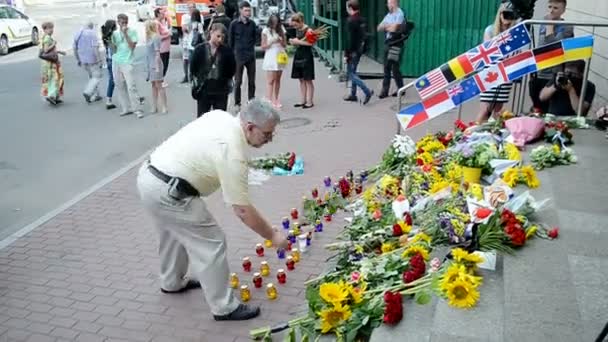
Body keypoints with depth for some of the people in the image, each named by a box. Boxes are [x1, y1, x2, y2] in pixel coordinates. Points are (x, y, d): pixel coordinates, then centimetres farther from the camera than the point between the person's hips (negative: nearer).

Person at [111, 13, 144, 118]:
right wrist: (110, 40, -10)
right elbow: (114, 50, 7)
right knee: (120, 86, 5)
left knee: (131, 86, -11)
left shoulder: (132, 32, -1)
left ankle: (137, 109, -7)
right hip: (116, 62, 5)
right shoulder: (115, 33, 9)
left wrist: (125, 33, -14)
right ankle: (126, 108, 12)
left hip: (127, 63, -4)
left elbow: (132, 46, -11)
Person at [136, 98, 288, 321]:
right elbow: (242, 210, -17)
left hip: (149, 175, 10)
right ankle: (224, 307, 10)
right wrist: (273, 236, -7)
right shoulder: (233, 153, -21)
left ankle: (172, 282, 50)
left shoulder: (220, 116, 4)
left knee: (174, 232, 29)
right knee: (211, 243, -1)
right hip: (166, 192, -10)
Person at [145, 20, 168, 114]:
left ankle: (164, 107, -1)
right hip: (150, 64, 8)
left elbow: (157, 53, -14)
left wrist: (157, 67, -17)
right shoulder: (149, 37, 11)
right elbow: (148, 53, 14)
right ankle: (154, 107, 16)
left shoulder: (155, 37, -12)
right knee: (153, 85, 11)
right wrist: (148, 66, 13)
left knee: (159, 85, -6)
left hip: (155, 64, -8)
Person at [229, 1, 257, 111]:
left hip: (251, 56, 3)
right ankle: (237, 104, 10)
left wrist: (251, 47, 7)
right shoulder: (234, 23, -3)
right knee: (238, 81, 1)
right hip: (239, 56, -3)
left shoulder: (252, 23, 5)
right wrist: (233, 53, 1)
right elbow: (230, 40, 2)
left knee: (252, 81, 6)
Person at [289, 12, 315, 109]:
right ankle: (303, 101, 16)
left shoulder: (308, 30, -11)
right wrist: (293, 41, 4)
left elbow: (311, 43, -21)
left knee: (308, 80, -2)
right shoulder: (297, 30, 12)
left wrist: (298, 41, -17)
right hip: (298, 55, 8)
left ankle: (309, 101, 2)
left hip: (306, 56, -8)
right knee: (301, 80, 10)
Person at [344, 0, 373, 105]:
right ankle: (353, 95, 21)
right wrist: (363, 48, 18)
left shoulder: (351, 20, -17)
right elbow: (364, 36, 14)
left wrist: (346, 53, -17)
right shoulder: (362, 20, 9)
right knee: (352, 72, 17)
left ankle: (367, 92, -13)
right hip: (360, 50, 9)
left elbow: (350, 39, -21)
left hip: (353, 51, -9)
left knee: (351, 73, -4)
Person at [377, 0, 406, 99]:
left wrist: (385, 26, -1)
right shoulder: (388, 15, 15)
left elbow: (394, 28, -21)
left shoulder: (400, 14, -10)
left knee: (395, 69, -3)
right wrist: (388, 26, -7)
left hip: (396, 45, -8)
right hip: (387, 44, 8)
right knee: (387, 68, 7)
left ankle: (401, 89, 11)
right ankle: (384, 90, 10)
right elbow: (379, 28, 12)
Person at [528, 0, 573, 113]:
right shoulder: (543, 25, 11)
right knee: (536, 107, 15)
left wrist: (549, 24, -15)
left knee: (546, 110, -3)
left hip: (552, 76, -6)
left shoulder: (566, 28, -7)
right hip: (537, 74, 6)